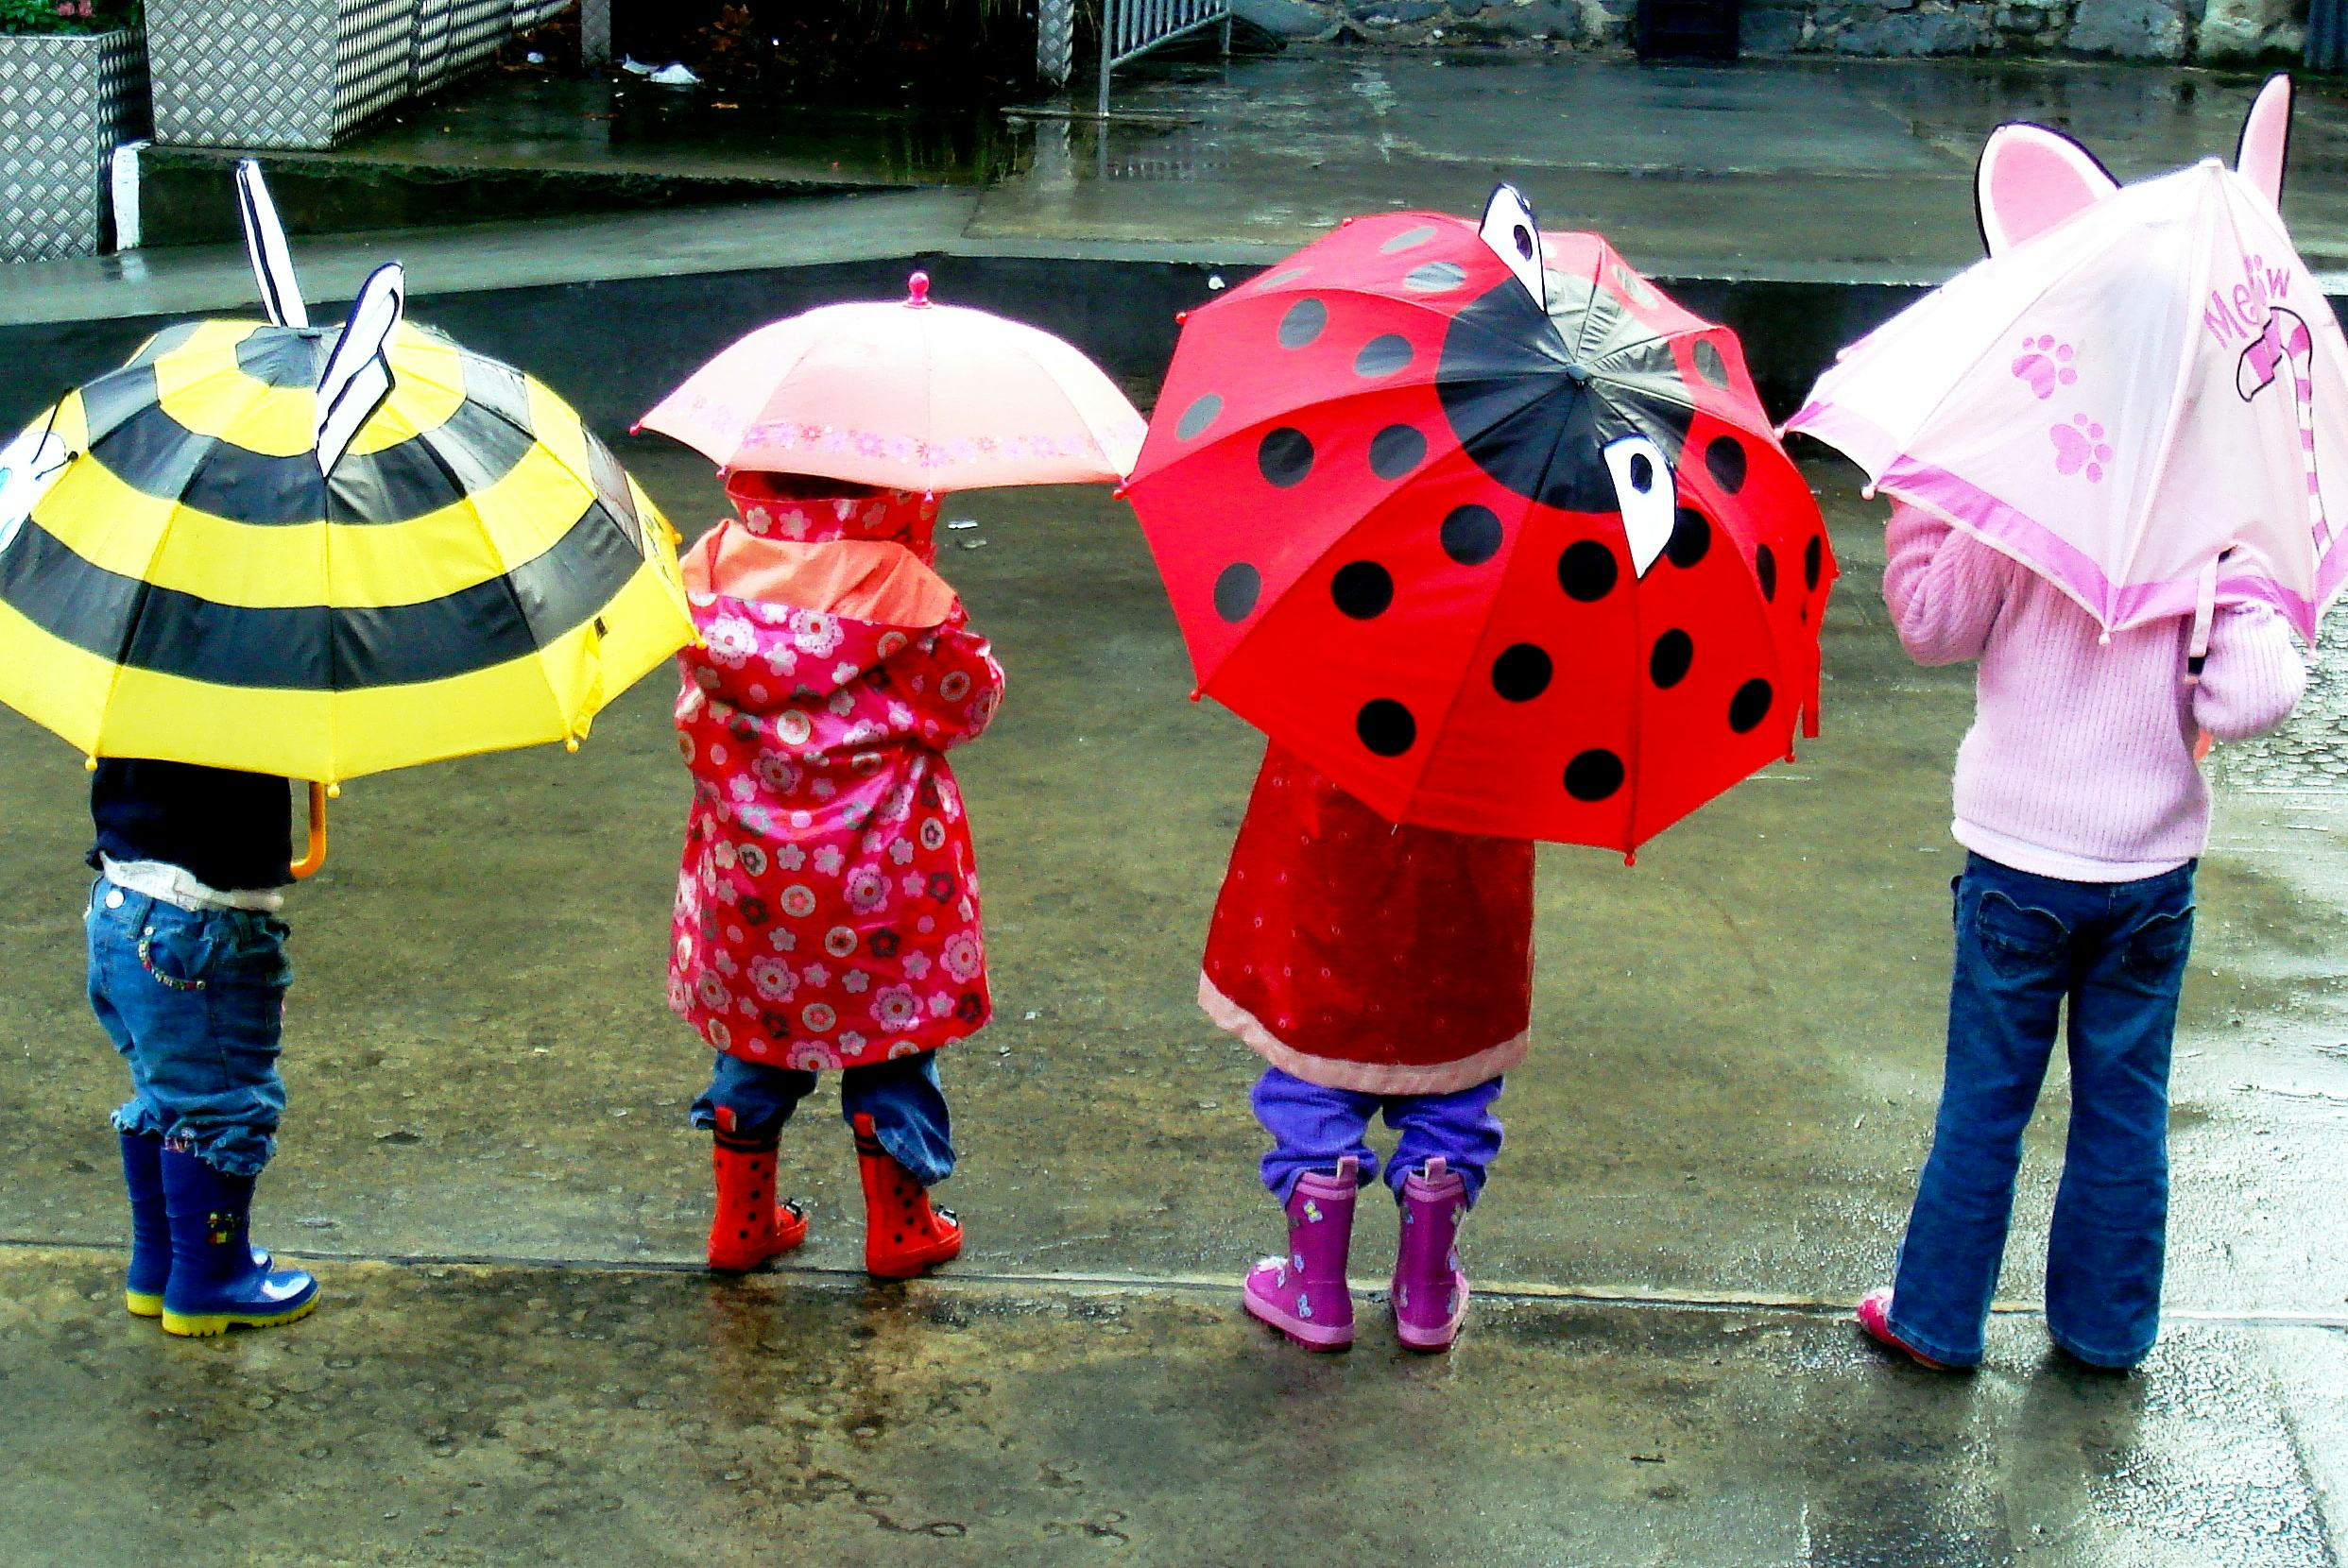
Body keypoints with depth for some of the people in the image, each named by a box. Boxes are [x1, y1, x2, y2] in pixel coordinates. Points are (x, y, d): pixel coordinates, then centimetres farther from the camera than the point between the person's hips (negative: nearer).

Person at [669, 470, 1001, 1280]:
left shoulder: (711, 562, -5)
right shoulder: (894, 580, -16)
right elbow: (969, 698, -7)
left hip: (748, 864, 3)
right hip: (877, 866, -3)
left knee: (753, 1032, 19)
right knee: (889, 1036, 12)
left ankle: (743, 1220, 27)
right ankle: (901, 1228, 21)